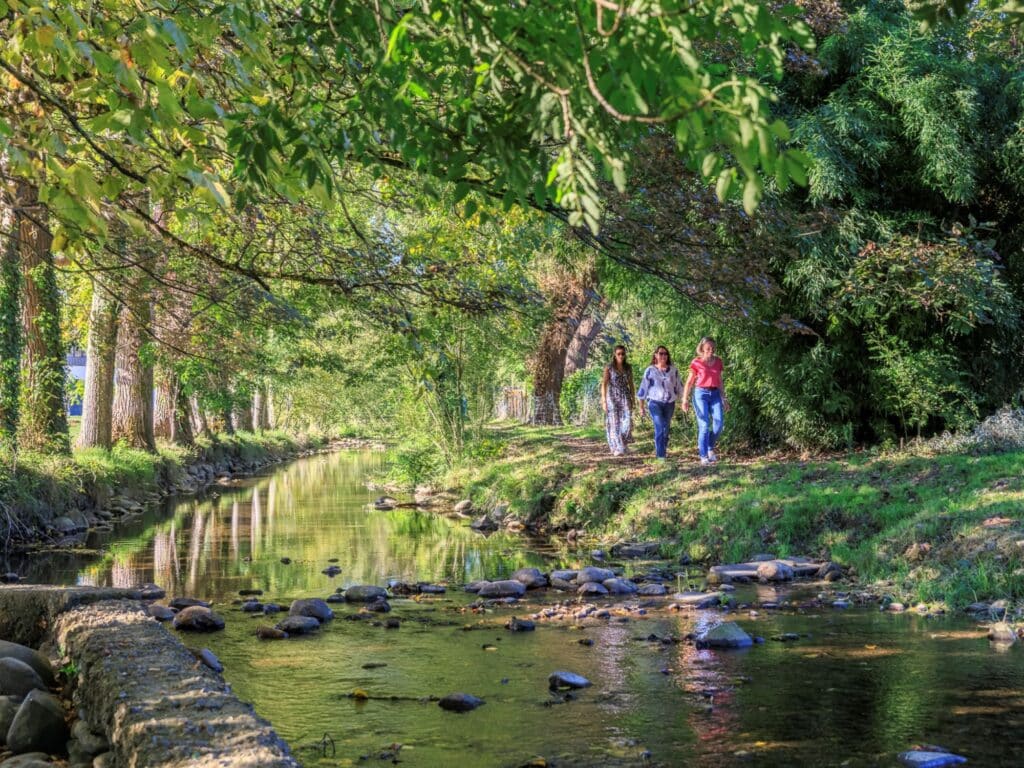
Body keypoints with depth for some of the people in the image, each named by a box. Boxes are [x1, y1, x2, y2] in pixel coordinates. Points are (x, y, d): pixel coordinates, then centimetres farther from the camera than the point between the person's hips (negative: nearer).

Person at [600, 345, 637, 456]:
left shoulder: (628, 367, 7)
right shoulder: (609, 367, -3)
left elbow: (631, 384, 12)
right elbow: (604, 384, -5)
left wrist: (633, 400, 9)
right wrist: (604, 401, -11)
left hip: (625, 398, 3)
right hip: (612, 397, -3)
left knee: (627, 421, -11)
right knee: (614, 423, -4)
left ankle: (622, 443, 11)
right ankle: (616, 449, 1)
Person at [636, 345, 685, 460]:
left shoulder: (673, 370, 7)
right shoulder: (650, 370, 0)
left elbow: (678, 386, 13)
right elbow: (644, 387, 3)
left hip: (669, 403, 3)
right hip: (655, 402, -3)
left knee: (666, 428, 9)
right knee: (659, 427, -15)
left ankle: (663, 451, 22)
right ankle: (660, 454, -15)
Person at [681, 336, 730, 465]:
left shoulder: (718, 361, 10)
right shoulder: (697, 362, -1)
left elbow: (720, 382, 16)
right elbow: (689, 382, 1)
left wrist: (724, 399, 15)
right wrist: (685, 399, -7)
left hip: (715, 394, 4)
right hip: (701, 393, -4)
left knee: (719, 423, -8)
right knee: (704, 425, -8)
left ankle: (710, 447, 17)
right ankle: (704, 456, -2)